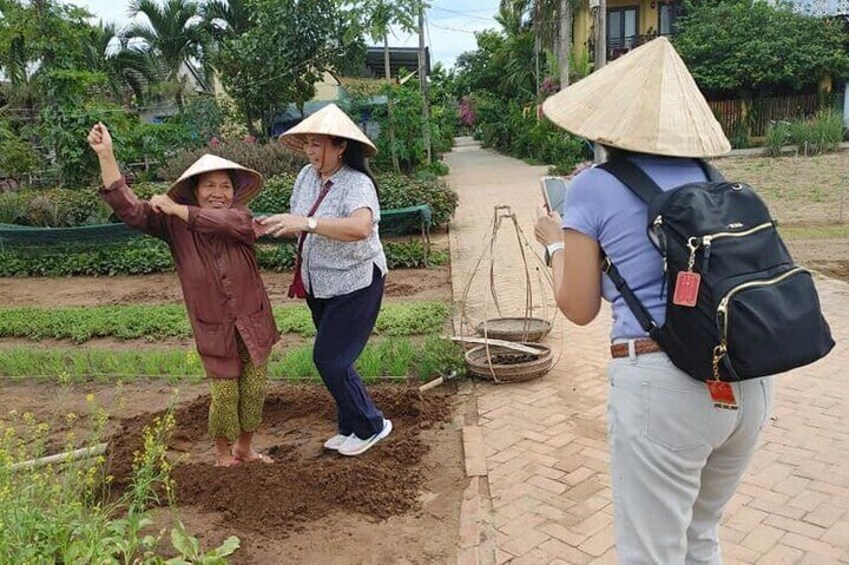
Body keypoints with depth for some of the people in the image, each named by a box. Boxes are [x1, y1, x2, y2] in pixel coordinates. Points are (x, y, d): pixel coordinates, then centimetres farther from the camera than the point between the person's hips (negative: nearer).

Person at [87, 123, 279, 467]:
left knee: (254, 392, 11)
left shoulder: (241, 218, -6)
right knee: (224, 395, 3)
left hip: (253, 324, 1)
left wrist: (176, 208, -27)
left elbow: (230, 222, -31)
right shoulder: (174, 226, -5)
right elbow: (129, 209, -15)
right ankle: (223, 453, 30)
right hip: (214, 330, -1)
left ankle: (245, 448, 35)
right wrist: (105, 156, -22)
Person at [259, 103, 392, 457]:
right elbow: (298, 225, 7)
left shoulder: (357, 184, -22)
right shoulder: (307, 176, 0)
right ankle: (351, 427, 34)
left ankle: (370, 426, 15)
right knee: (332, 359, 16)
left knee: (330, 360, -6)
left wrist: (307, 222, -47)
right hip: (319, 286, 8)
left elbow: (360, 227, -41)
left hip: (355, 285, -8)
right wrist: (275, 225, -12)